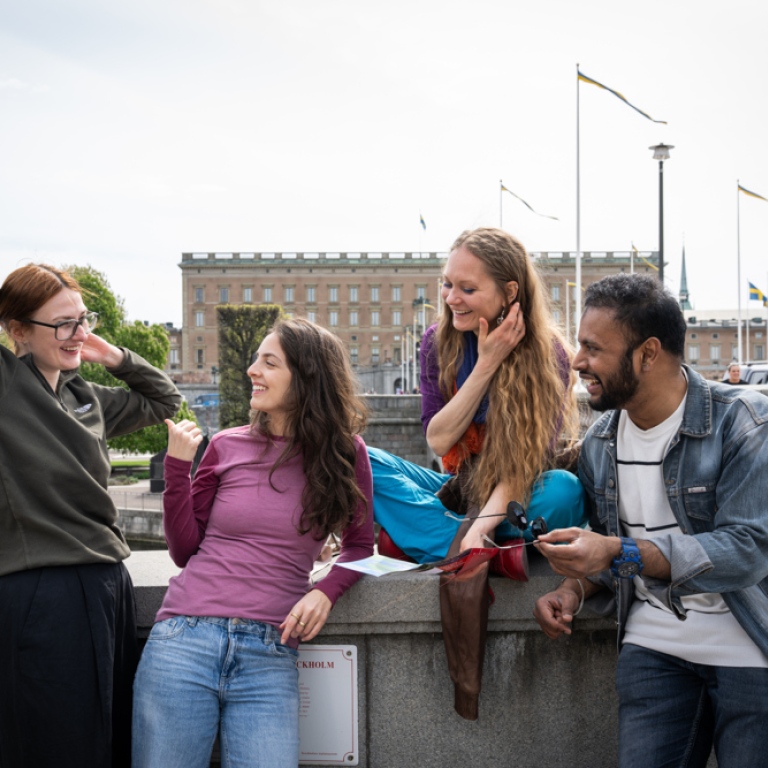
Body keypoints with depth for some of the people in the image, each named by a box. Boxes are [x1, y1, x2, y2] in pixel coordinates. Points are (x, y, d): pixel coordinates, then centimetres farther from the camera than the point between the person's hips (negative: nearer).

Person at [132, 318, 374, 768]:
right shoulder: (227, 447, 6)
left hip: (271, 656, -1)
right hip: (186, 638, 1)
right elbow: (185, 551, 9)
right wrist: (178, 465, -1)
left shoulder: (345, 453, 4)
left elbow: (360, 545, 14)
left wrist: (326, 592, -5)